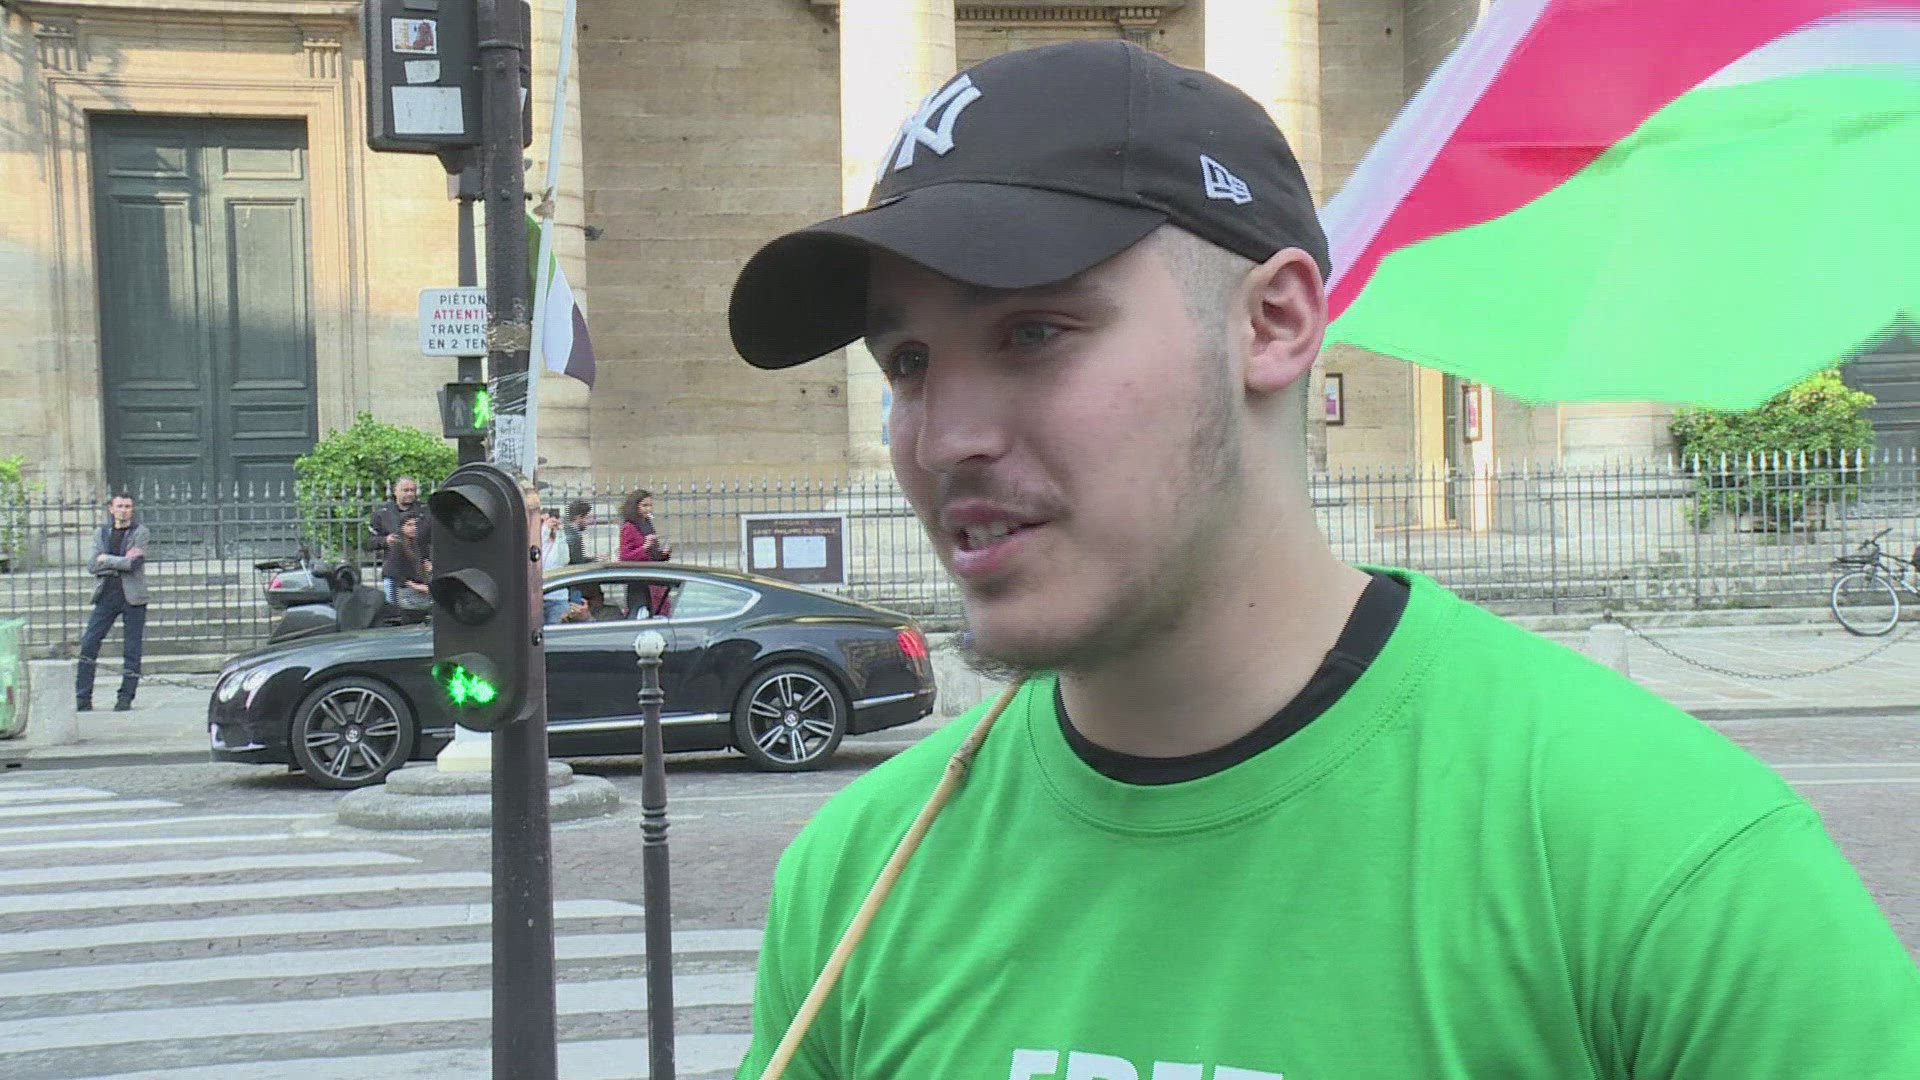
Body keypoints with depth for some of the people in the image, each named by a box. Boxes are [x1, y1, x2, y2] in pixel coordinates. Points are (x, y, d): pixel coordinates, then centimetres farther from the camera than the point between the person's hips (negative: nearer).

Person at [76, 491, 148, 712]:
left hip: (132, 596, -3)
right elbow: (92, 565, -1)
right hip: (106, 595, 3)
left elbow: (135, 563, -14)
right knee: (88, 644, -4)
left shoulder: (140, 532, 1)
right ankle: (82, 698, 1)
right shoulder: (101, 533, 12)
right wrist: (123, 562, -10)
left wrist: (106, 560, -6)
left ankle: (126, 697, 7)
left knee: (131, 649, -1)